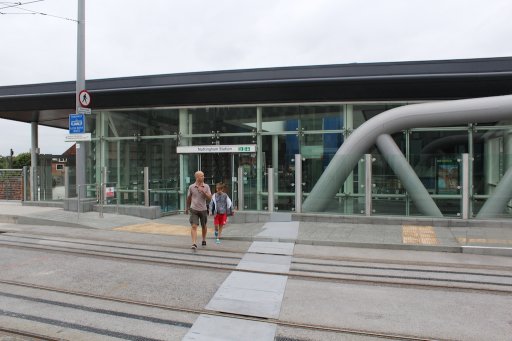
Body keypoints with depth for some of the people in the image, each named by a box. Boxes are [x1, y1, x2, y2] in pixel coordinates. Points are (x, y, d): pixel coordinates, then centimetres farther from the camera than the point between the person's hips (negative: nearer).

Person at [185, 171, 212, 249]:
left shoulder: (206, 186, -2)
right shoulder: (191, 187, -3)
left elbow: (209, 198, -8)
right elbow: (188, 198, 11)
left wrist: (203, 192, -22)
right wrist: (187, 208, 21)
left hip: (203, 210, 2)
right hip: (194, 209, -1)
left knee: (203, 226, 16)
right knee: (194, 226, -14)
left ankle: (204, 240, 38)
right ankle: (194, 243, -17)